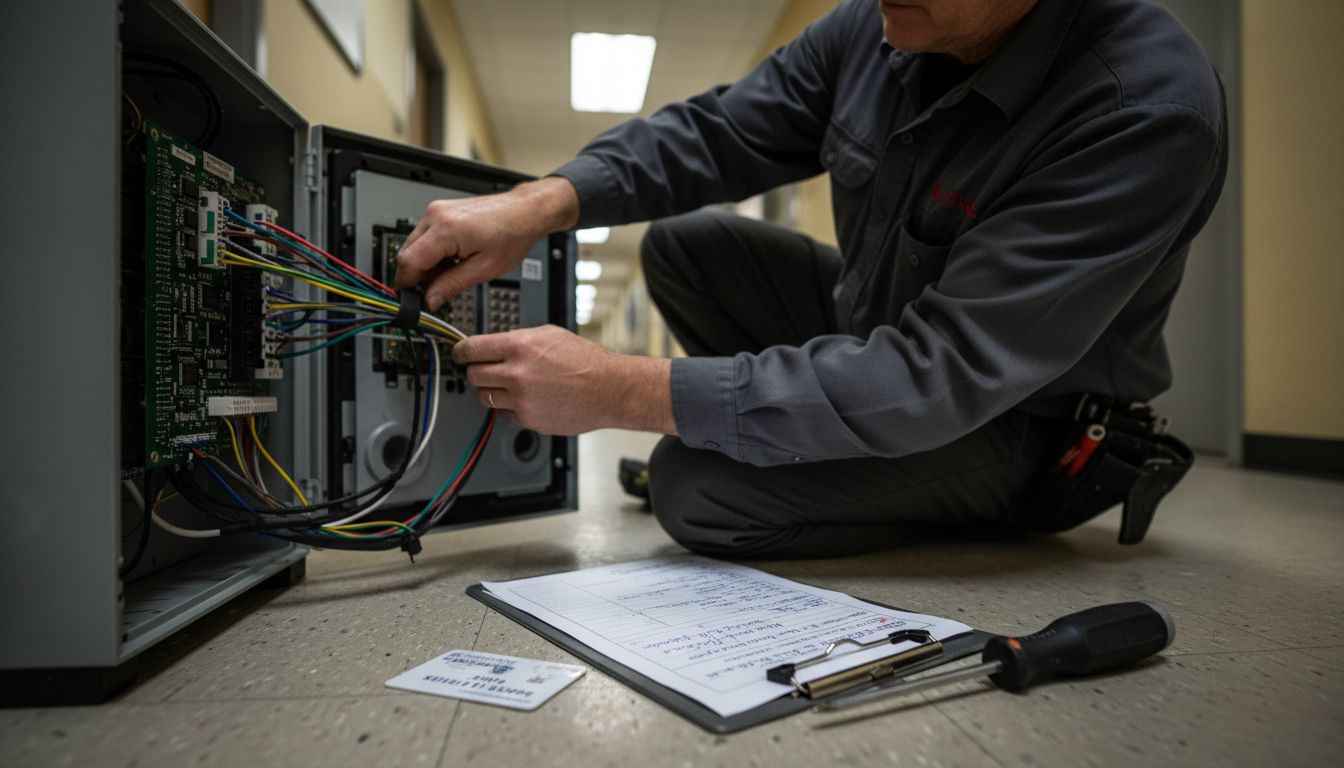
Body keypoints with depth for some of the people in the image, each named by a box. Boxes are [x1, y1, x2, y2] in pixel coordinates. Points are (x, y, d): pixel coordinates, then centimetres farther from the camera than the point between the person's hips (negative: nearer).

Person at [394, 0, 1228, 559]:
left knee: (696, 487, -23)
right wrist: (541, 203, -21)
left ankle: (973, 524, 0)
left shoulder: (1151, 111, -31)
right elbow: (716, 133, -3)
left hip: (1016, 421, -6)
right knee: (681, 246, 3)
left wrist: (625, 391, -37)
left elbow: (940, 378, -36)